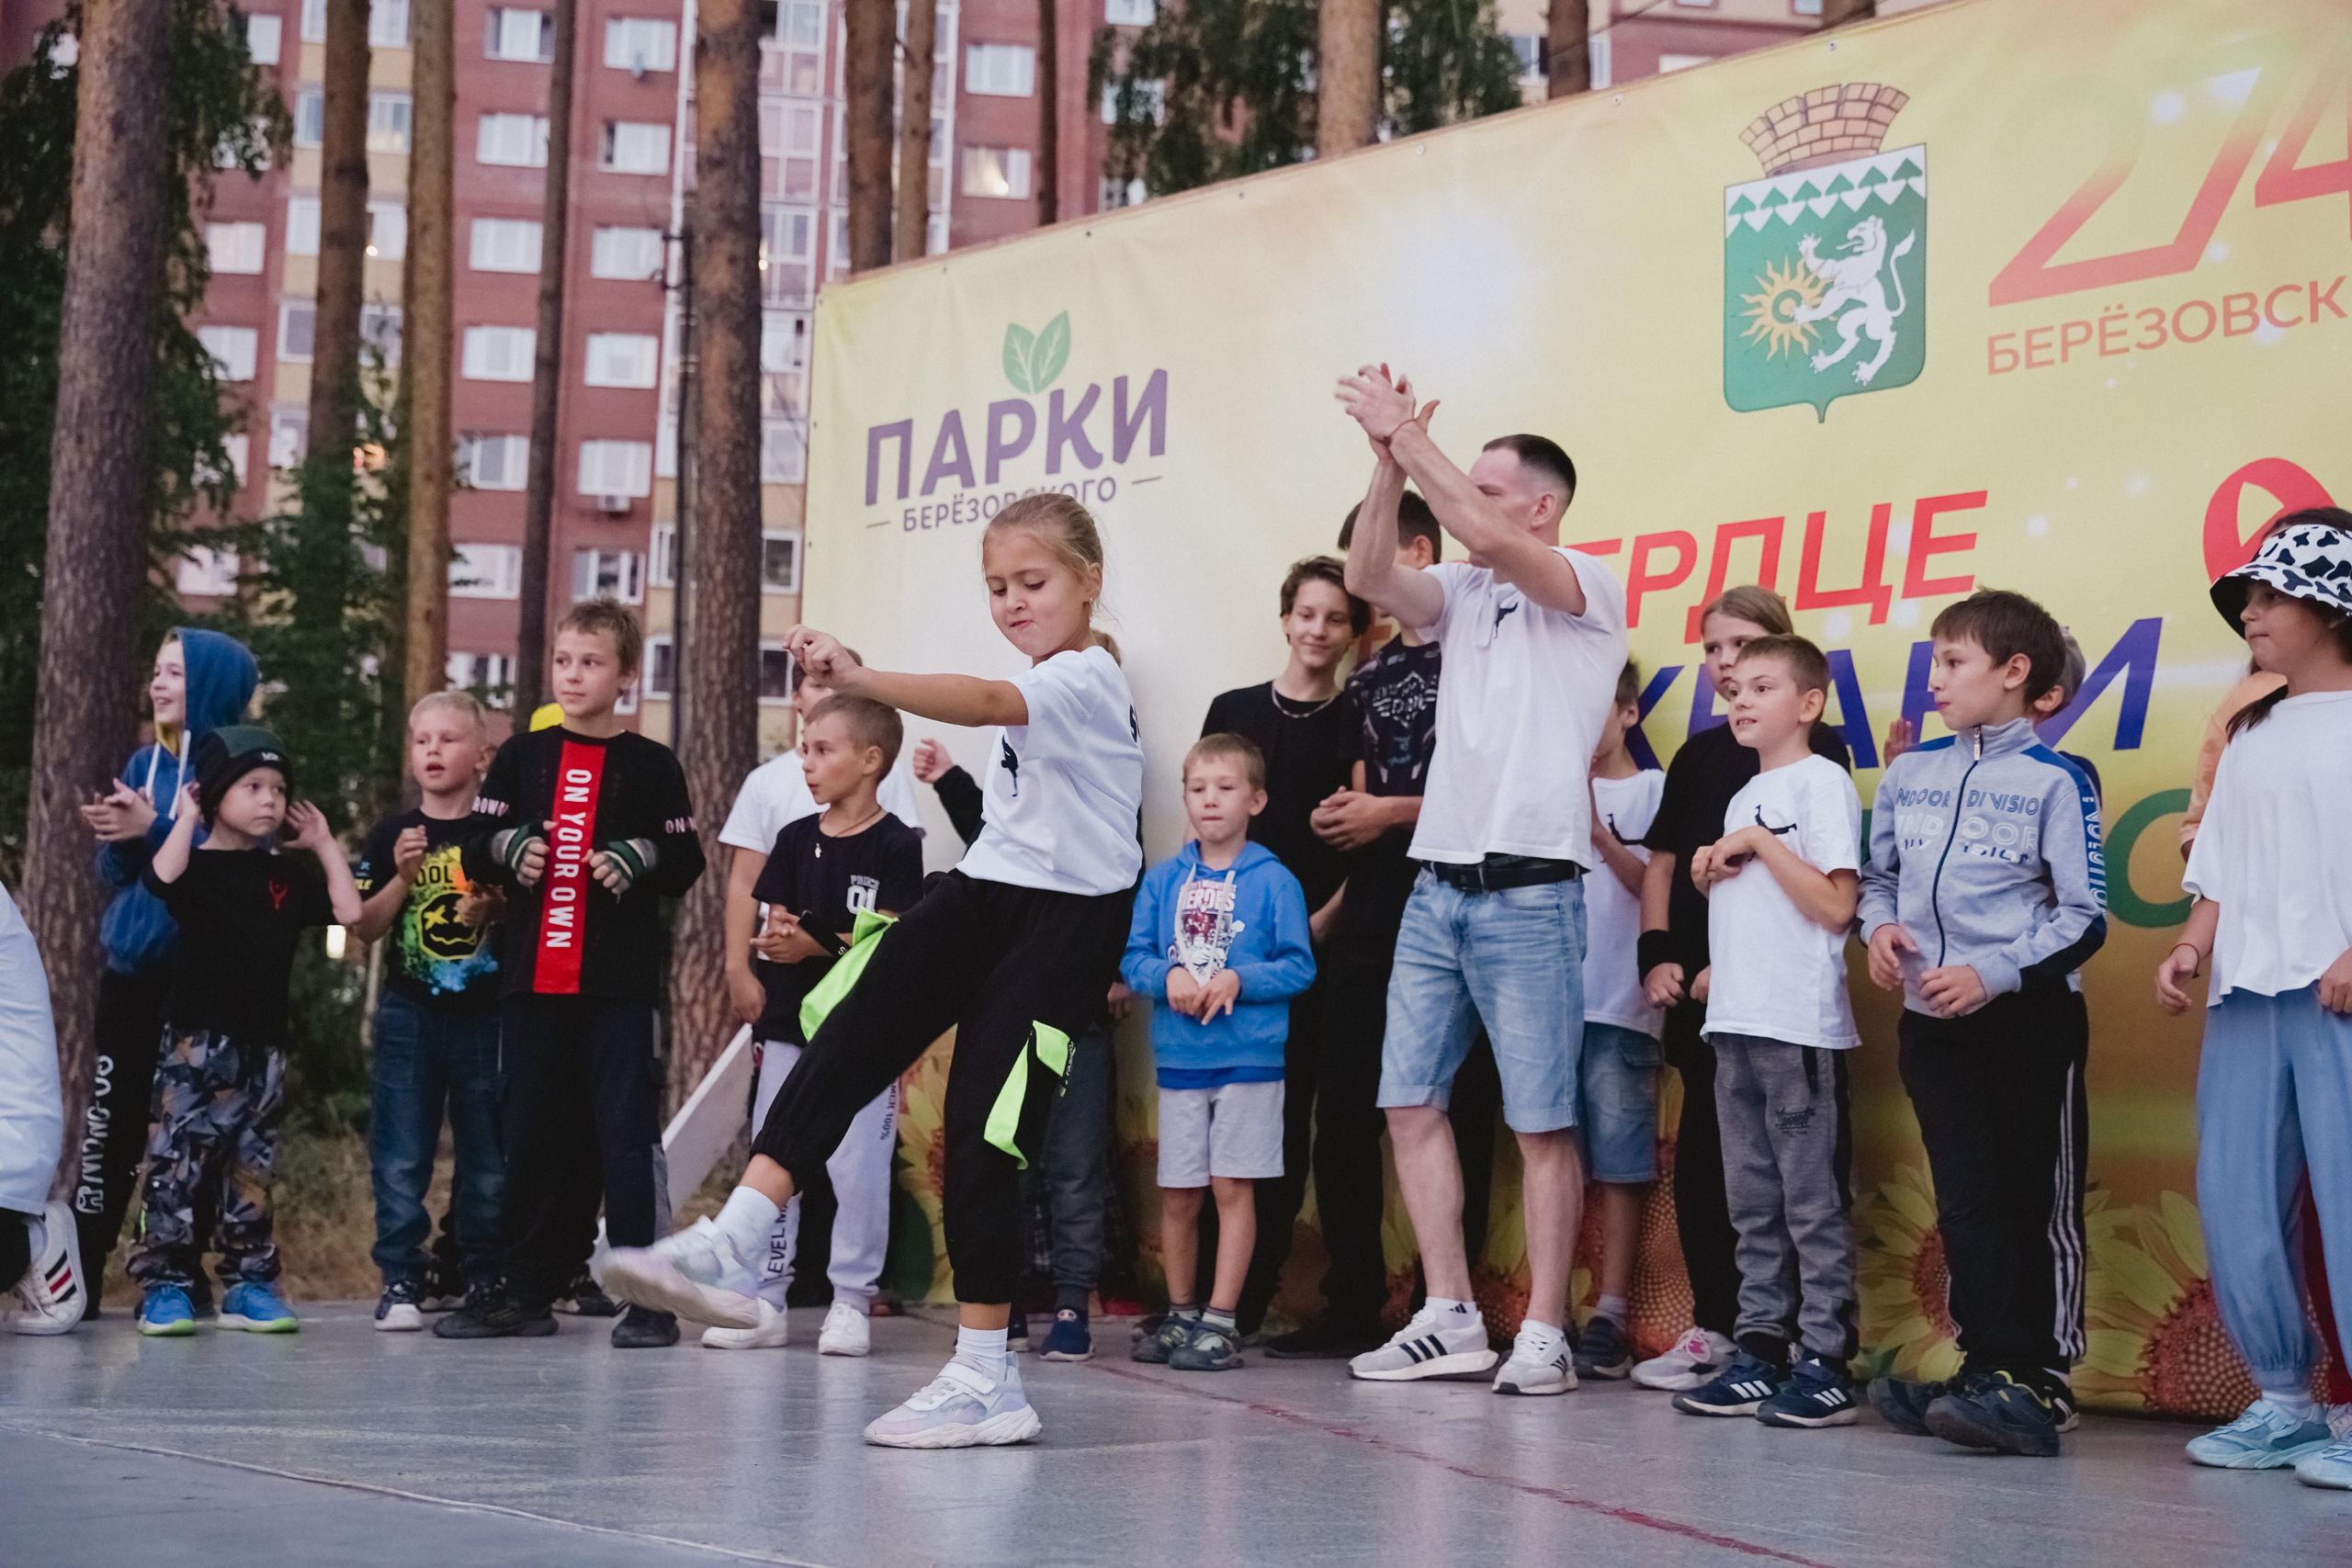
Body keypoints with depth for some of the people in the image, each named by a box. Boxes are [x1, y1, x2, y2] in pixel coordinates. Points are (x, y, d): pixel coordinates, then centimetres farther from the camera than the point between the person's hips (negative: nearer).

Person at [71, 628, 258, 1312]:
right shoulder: (143, 763, 13)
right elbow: (115, 870, 12)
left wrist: (155, 830, -20)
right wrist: (117, 836, -9)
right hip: (132, 967, 6)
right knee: (110, 1119, 2)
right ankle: (79, 1276, 4)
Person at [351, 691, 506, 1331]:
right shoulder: (392, 835, 5)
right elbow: (364, 928, 2)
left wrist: (494, 911, -15)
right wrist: (403, 878, -12)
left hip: (486, 1014, -1)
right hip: (409, 1014, 1)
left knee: (489, 1158, 5)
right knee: (400, 1157, -1)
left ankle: (487, 1278, 16)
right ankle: (402, 1280, 7)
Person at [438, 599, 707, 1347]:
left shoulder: (650, 765, 4)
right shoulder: (521, 757, 12)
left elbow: (686, 863, 3)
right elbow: (474, 849, 12)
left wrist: (640, 857, -16)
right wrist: (509, 847, -8)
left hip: (619, 982, -3)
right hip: (532, 977, 3)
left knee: (625, 1129, -6)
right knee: (531, 1132, 9)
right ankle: (525, 1291, 18)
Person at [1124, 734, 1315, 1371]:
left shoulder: (1274, 880, -2)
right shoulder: (1162, 879, 8)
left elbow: (1299, 966, -3)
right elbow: (1133, 959, 7)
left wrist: (1238, 979, -17)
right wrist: (1169, 975, -13)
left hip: (1249, 1057, -3)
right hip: (1179, 1057, 3)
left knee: (1233, 1187, -2)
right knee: (1177, 1194, 8)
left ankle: (1221, 1320, 3)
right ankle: (1180, 1314, 22)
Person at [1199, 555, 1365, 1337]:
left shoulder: (1356, 726, 4)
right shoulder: (1233, 709, 10)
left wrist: (1322, 920, -11)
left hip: (1310, 941, -2)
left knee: (1285, 1116, -1)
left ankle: (1249, 1298, 4)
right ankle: (1188, 1291, 3)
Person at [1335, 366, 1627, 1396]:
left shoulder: (1589, 589, -3)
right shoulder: (1463, 594, 16)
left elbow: (1484, 535, -19)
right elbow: (1370, 577, 0)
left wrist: (1410, 434, -11)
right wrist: (1390, 459, -7)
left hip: (1530, 893, -7)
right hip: (1438, 885, 7)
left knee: (1542, 1122, -3)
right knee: (1409, 1099, 4)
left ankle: (1544, 1333, 2)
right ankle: (1450, 1318, 11)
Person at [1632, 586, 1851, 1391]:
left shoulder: (1815, 750, -3)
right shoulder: (1699, 755, 15)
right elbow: (1664, 860, 16)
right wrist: (1657, 955, 2)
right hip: (1697, 988, 6)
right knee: (1701, 1151, 8)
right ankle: (1712, 1326, 15)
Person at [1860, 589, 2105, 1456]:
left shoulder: (2055, 781, -8)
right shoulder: (1909, 774, 8)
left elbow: (2085, 916, -9)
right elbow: (1879, 875, 20)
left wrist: (1993, 973, -18)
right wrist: (1880, 926, -1)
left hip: (2029, 1020, -5)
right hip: (1932, 1022, 5)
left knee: (2040, 1203, 2)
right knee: (1966, 1202, 5)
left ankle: (2043, 1378, 5)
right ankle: (1992, 1365, 10)